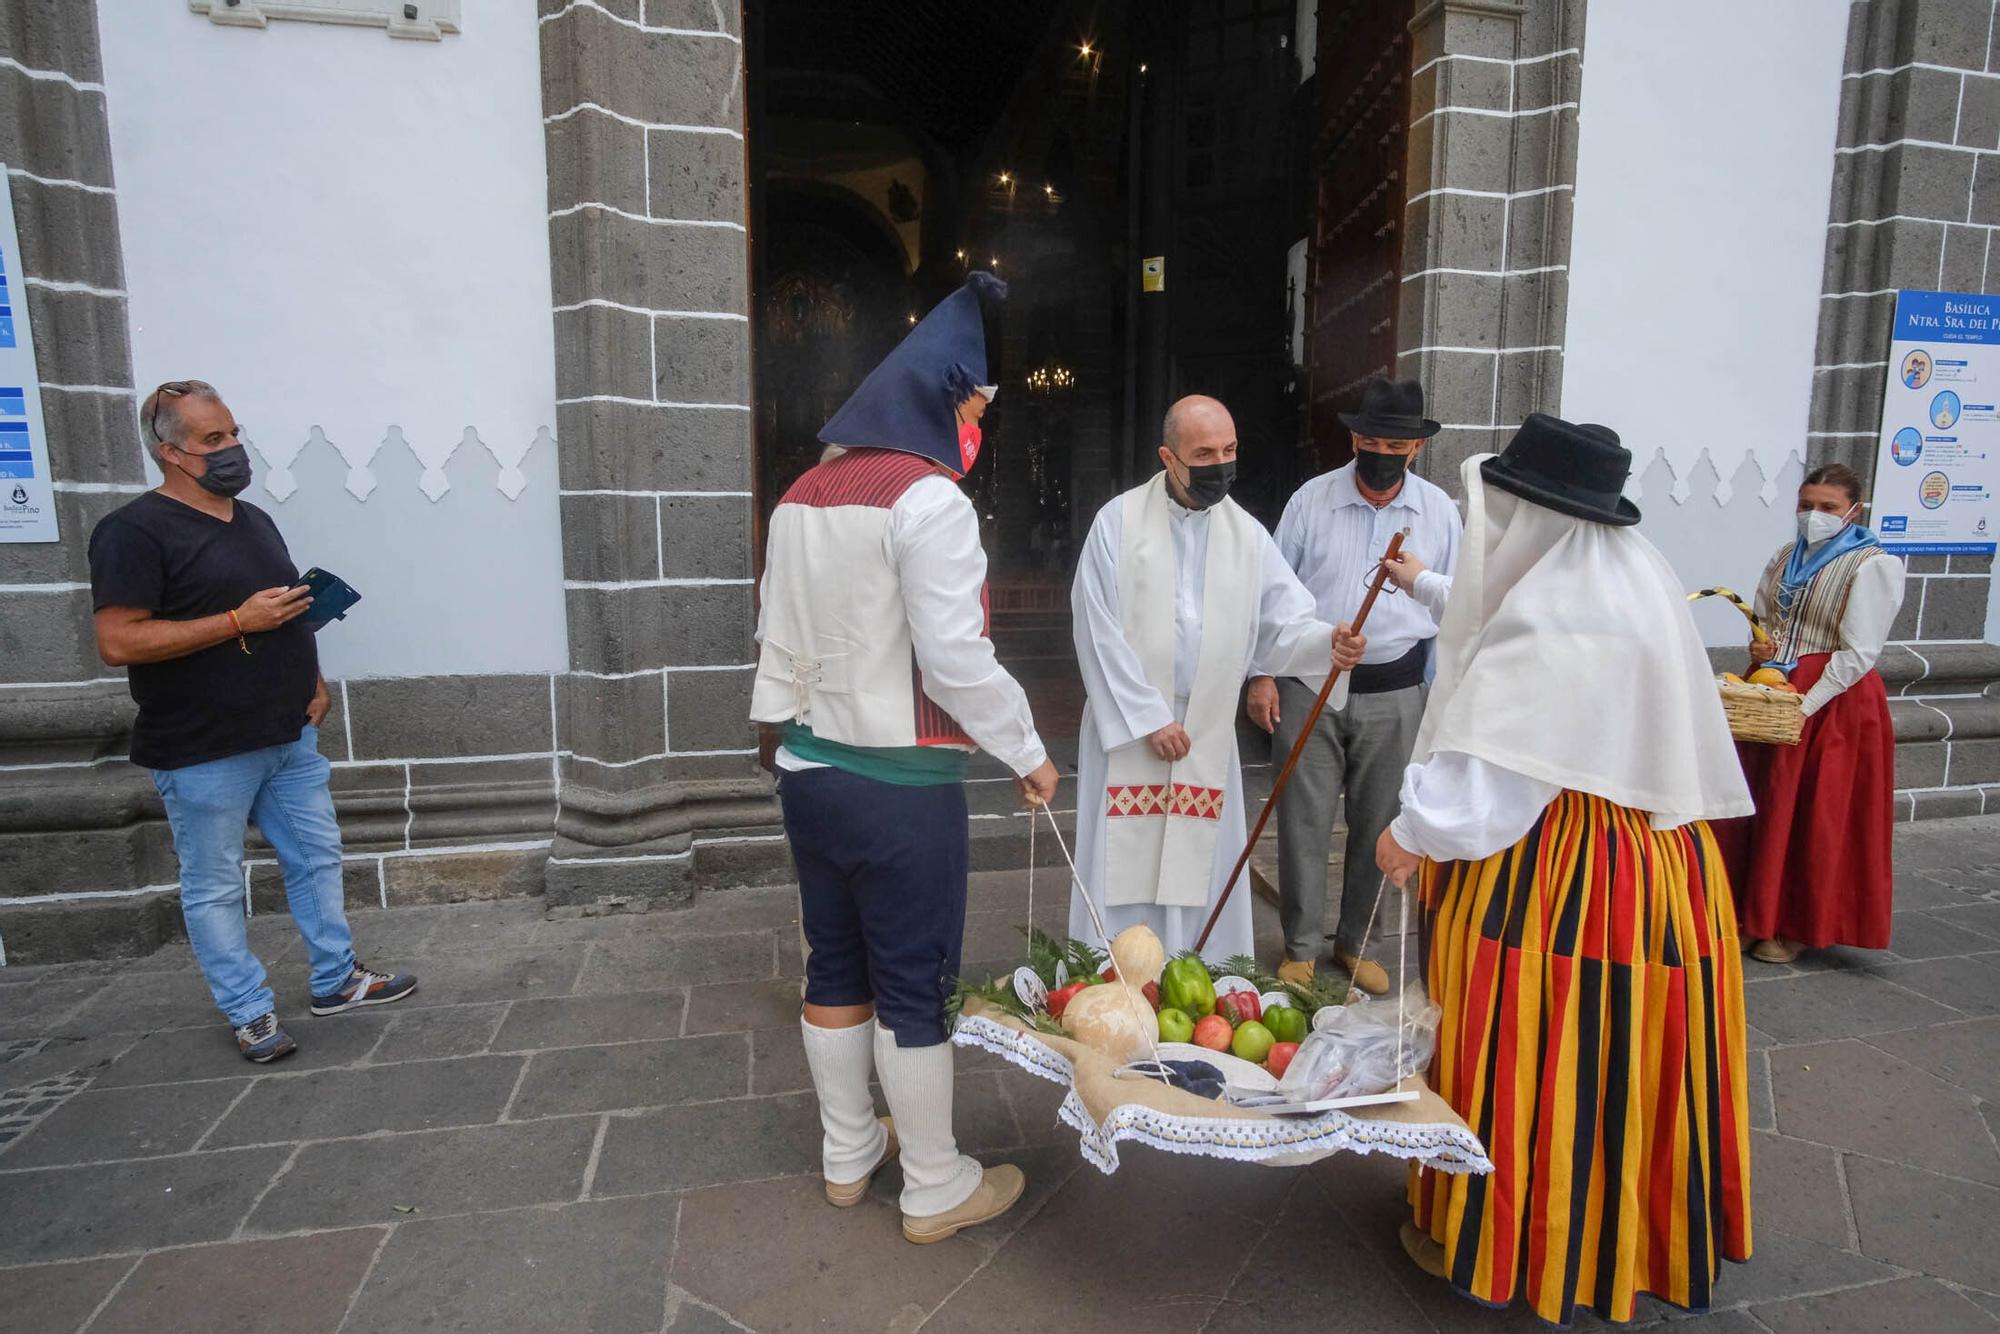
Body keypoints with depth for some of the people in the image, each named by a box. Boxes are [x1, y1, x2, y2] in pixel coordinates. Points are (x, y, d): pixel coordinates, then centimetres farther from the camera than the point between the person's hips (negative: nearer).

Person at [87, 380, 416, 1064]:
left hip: (291, 735, 7)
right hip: (203, 752, -7)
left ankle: (337, 980, 28)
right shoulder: (135, 532, -12)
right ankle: (250, 1013, 20)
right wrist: (240, 621, -22)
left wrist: (312, 678, 8)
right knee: (214, 887, 7)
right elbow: (118, 643, -19)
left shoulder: (254, 520, 13)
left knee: (317, 858, 14)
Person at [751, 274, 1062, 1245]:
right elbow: (957, 659, -18)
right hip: (900, 784, -8)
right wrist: (1027, 755, -7)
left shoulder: (803, 497, 10)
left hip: (810, 768, 8)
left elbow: (776, 638, 14)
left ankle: (847, 1154, 35)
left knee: (835, 966, 18)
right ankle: (936, 1189, 23)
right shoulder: (927, 500, -15)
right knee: (914, 985, 5)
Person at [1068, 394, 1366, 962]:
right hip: (1125, 726, -2)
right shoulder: (1118, 522, -4)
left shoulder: (1248, 535, 5)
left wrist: (1327, 642, -22)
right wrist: (1149, 718, -11)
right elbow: (1099, 632, -8)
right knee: (1124, 867, 2)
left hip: (1208, 732, 3)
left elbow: (1283, 623, 1)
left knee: (1198, 870, 8)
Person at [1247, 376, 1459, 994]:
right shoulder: (1312, 499, -2)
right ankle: (1301, 946, 19)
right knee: (1304, 821, 3)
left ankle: (1354, 942, 30)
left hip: (1393, 693, 2)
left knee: (1375, 824, 11)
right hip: (1310, 686, -2)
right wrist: (1263, 675, -3)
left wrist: (1422, 581, -12)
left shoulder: (1439, 510, 5)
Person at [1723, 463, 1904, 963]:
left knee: (1818, 815, 2)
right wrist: (1761, 645, -3)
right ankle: (1757, 914, 20)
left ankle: (1802, 927, 15)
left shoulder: (1871, 565, -8)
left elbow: (1858, 653, -13)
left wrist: (1805, 705, -20)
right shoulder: (1786, 557, 10)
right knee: (1763, 807, 9)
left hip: (1833, 701, -6)